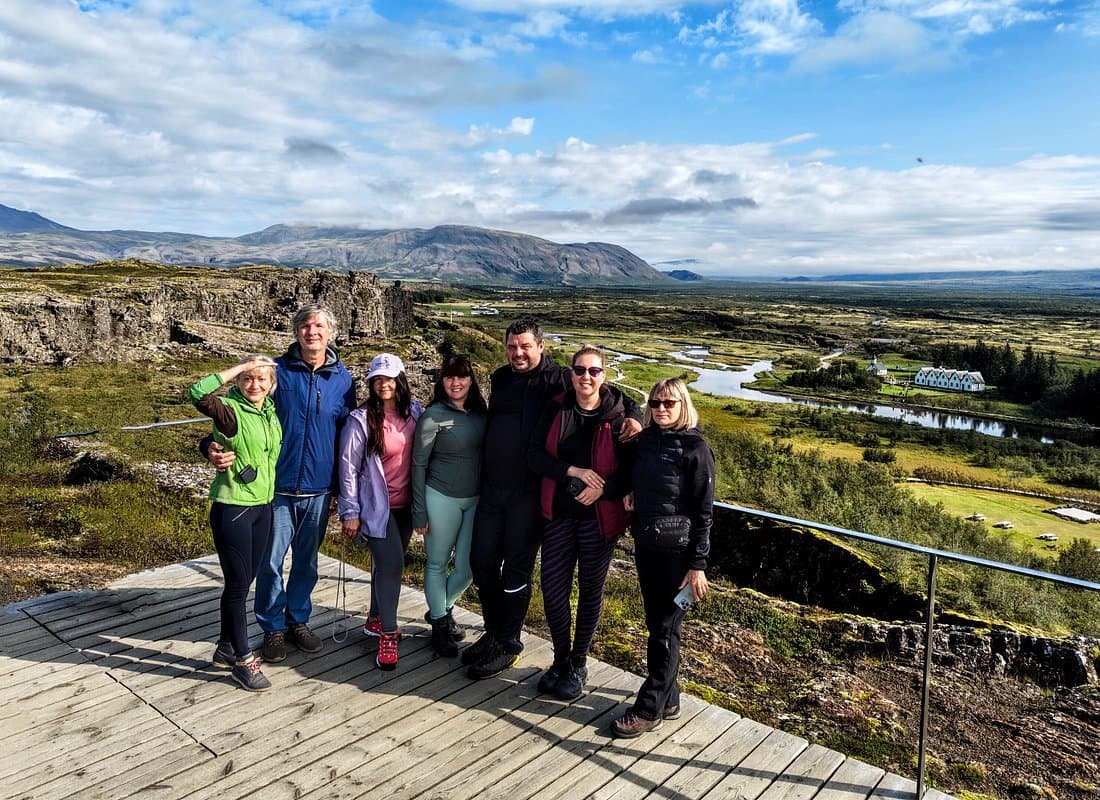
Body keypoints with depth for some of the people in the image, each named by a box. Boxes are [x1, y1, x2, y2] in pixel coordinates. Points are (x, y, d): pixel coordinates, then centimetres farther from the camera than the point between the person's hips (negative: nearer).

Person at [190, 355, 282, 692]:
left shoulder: (271, 411, 6)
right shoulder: (230, 411, -13)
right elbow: (198, 394, -33)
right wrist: (237, 368, -24)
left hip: (263, 508, 7)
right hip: (232, 509, -7)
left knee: (243, 582, 17)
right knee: (238, 583, 3)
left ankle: (226, 648, 34)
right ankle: (242, 660, 16)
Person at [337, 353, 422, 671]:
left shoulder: (414, 411, -1)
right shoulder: (361, 420, -14)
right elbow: (348, 467, -10)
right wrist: (350, 512, -9)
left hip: (405, 504, 5)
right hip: (376, 505, -5)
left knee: (388, 563, 15)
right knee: (391, 564, -11)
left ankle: (375, 619, 35)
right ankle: (388, 635, 2)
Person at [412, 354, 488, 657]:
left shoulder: (481, 412, 3)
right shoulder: (433, 416, -10)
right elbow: (418, 464, -7)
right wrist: (419, 512, -7)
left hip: (476, 499, 4)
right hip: (442, 498, -4)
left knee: (468, 566, 9)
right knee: (438, 564, 10)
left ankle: (441, 609, 36)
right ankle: (439, 625, 29)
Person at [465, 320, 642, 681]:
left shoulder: (556, 379, -6)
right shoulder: (500, 379, 12)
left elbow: (609, 393, -7)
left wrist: (632, 415, -27)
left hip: (529, 493, -6)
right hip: (491, 489, 6)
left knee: (516, 569, 4)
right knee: (482, 561, 12)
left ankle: (507, 645, 21)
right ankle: (493, 633, 32)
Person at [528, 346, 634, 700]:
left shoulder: (617, 416, -8)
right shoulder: (556, 409, 0)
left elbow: (630, 469, -7)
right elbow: (535, 455, -7)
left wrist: (603, 489, -24)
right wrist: (572, 470, -21)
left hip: (599, 516, -2)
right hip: (559, 513, 2)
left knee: (590, 590, 11)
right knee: (552, 588, 5)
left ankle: (578, 665, 29)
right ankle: (561, 661, 27)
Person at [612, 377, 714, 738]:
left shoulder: (695, 448, -12)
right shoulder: (645, 440, 5)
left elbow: (703, 512, -11)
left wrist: (698, 565, -13)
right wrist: (631, 493, -2)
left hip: (676, 551, -6)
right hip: (645, 546, 7)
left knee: (665, 630, 4)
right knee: (656, 624, 15)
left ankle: (648, 709, 15)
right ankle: (668, 700, 30)